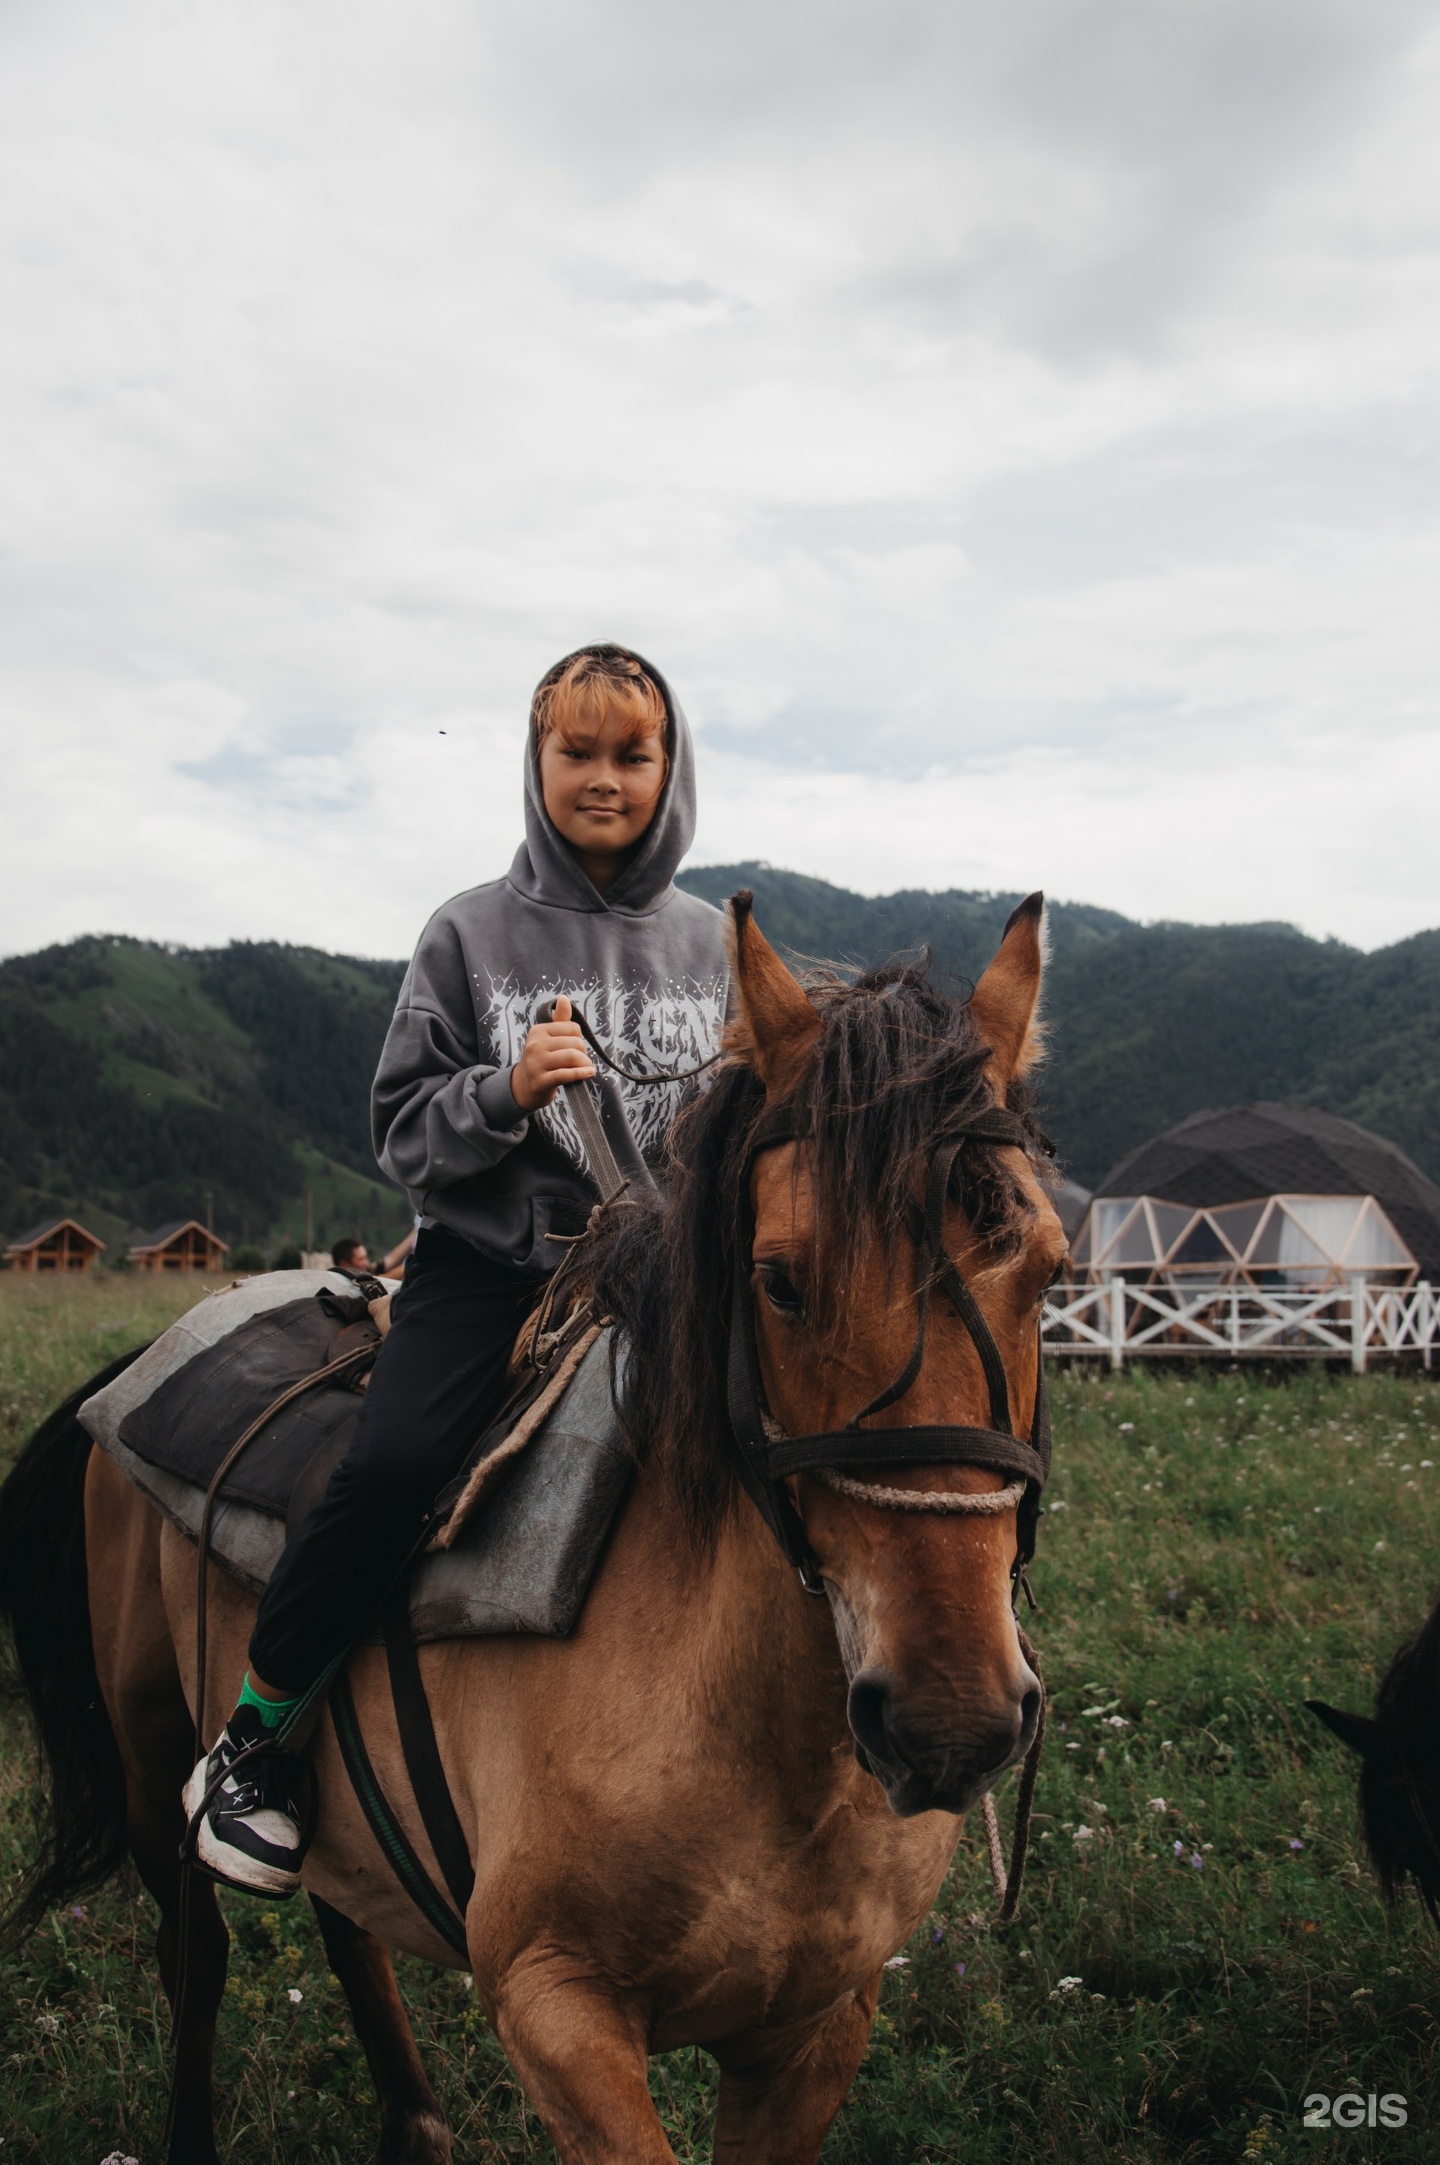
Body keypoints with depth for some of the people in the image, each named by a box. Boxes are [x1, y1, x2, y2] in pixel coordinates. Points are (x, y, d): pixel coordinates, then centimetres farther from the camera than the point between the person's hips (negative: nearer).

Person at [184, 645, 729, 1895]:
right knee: (393, 1464, -25)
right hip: (488, 1255, -2)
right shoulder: (473, 933, 3)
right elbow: (404, 1132, 2)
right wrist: (507, 1092, -16)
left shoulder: (715, 944, 9)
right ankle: (253, 1743, -4)